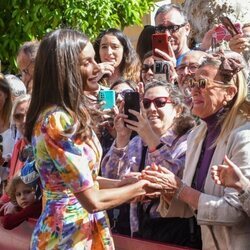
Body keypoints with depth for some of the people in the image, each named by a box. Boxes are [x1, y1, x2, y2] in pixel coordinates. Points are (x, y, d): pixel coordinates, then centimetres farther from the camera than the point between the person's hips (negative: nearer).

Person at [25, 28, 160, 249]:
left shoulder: (66, 114, 8)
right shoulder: (57, 121, -22)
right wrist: (139, 188, -8)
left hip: (85, 229, 9)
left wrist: (124, 184, 3)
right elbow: (93, 200, -21)